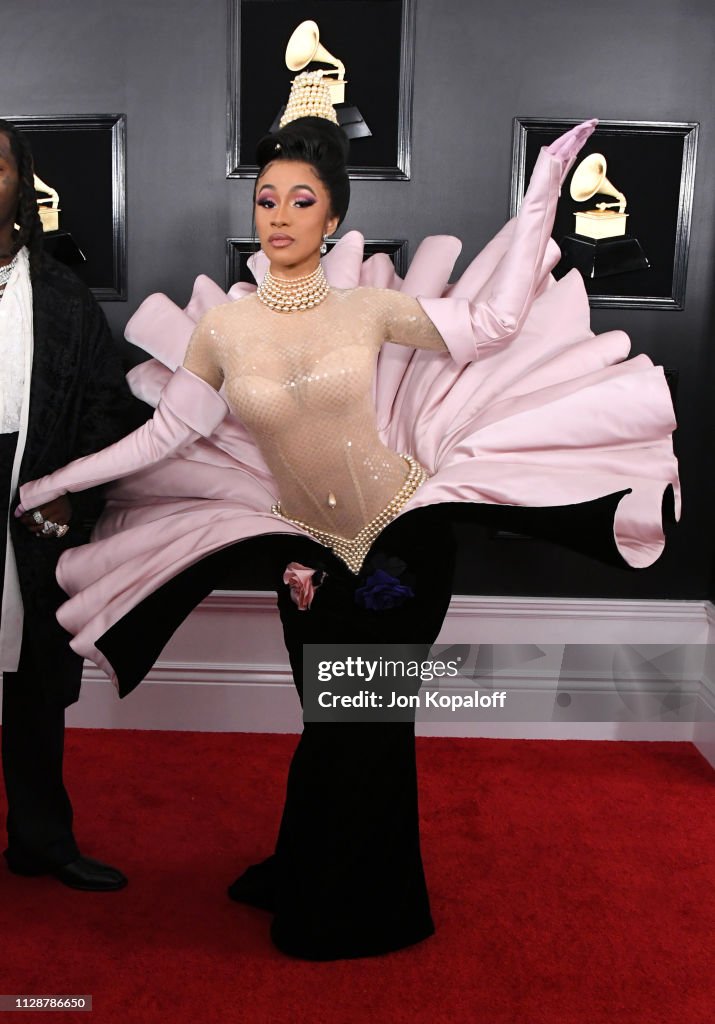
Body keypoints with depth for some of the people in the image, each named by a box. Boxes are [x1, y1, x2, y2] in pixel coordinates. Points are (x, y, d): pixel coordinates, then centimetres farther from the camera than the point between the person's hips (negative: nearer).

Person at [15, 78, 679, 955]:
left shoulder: (371, 307, -7)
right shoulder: (222, 326, -4)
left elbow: (494, 322, -7)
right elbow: (166, 431, 2)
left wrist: (542, 190, -8)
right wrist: (54, 482, 5)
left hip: (405, 541, -1)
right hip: (309, 554, 1)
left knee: (370, 727, 11)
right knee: (333, 727, 14)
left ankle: (360, 906, 37)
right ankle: (313, 890, 43)